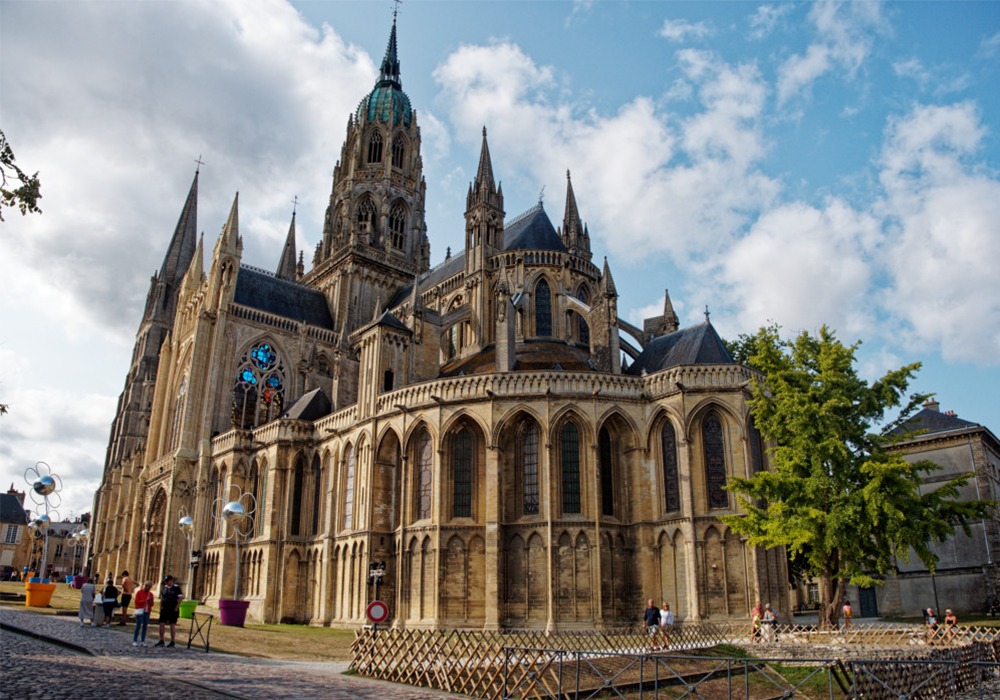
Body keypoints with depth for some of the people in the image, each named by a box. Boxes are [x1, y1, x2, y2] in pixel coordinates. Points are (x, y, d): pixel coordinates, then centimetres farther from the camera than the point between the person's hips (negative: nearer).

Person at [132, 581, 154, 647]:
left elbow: (151, 604, 12)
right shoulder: (139, 592, 1)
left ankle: (143, 641, 6)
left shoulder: (150, 594, 11)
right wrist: (145, 600, -16)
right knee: (138, 626, -8)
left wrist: (151, 601, -9)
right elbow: (137, 601, -5)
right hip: (140, 611, -4)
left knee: (145, 626, 2)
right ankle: (135, 641, -2)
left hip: (147, 611, 4)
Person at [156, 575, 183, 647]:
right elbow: (161, 598, 18)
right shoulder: (164, 587, 11)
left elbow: (180, 598, -10)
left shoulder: (176, 588, -6)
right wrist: (160, 607, 9)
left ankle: (172, 642, 4)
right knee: (161, 624, 3)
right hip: (164, 609, 6)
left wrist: (176, 608, -14)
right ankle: (161, 641, 13)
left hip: (173, 610, -6)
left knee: (172, 625, -2)